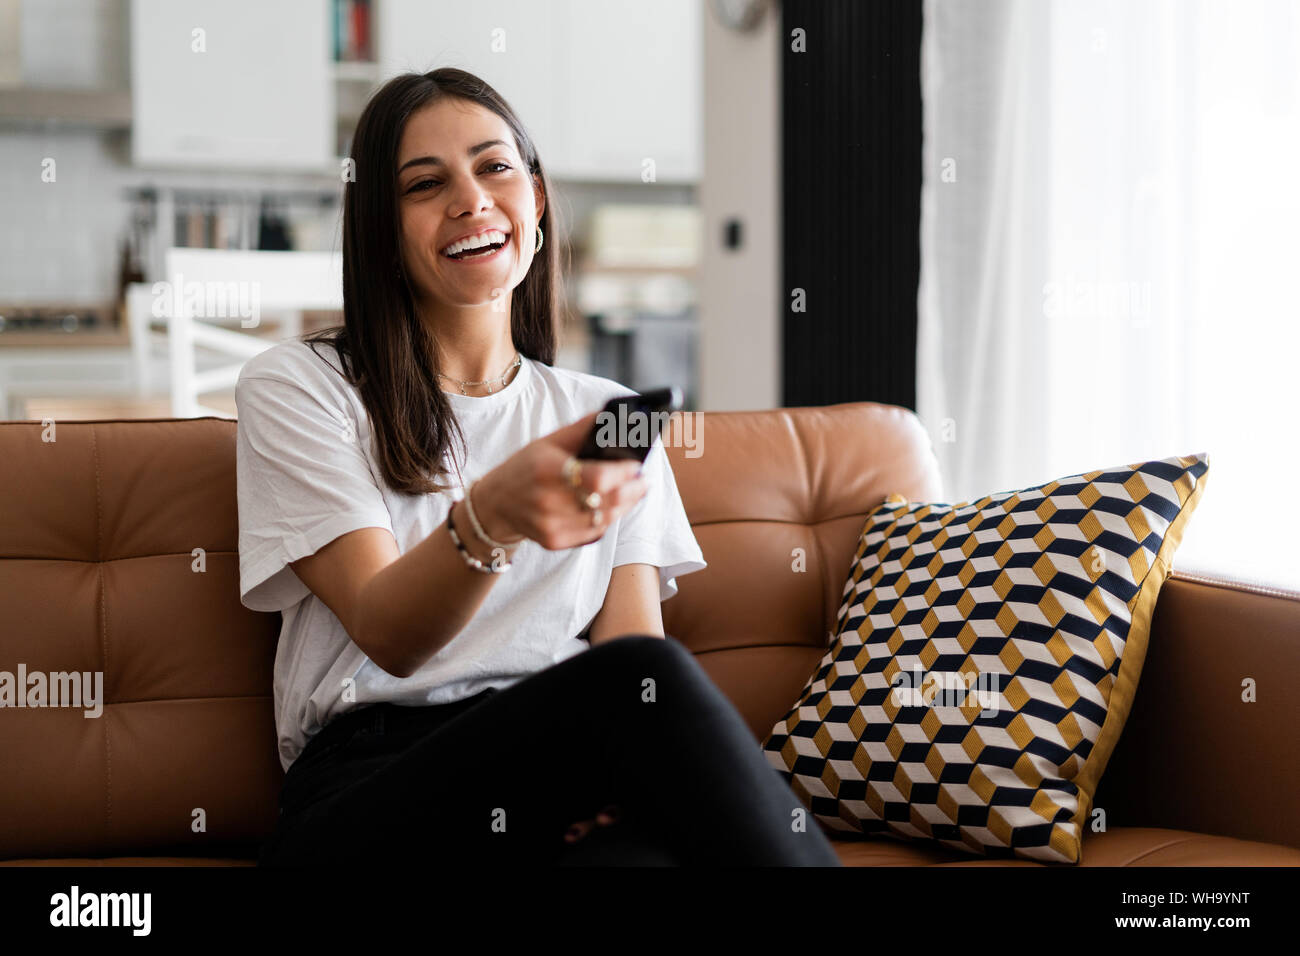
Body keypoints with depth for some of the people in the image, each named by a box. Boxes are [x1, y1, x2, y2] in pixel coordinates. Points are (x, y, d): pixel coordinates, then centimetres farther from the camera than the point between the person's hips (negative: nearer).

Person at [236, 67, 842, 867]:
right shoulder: (296, 387, 9)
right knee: (643, 680, -33)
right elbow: (389, 636, -5)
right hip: (370, 790, -2)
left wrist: (624, 770, -16)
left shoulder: (606, 416, 20)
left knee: (634, 849, -39)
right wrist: (490, 516, -29)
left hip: (568, 771, 2)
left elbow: (633, 635, 9)